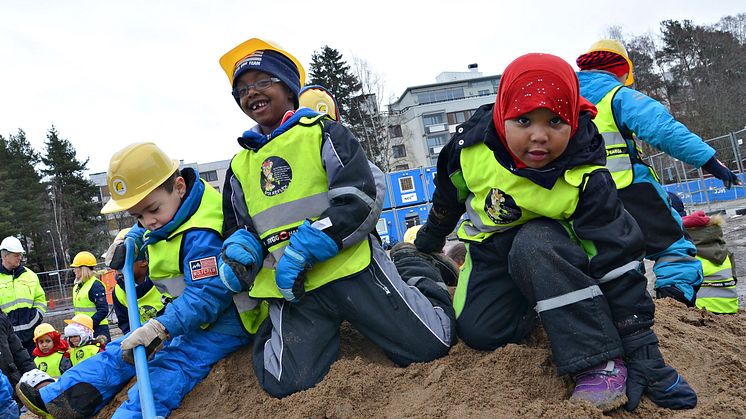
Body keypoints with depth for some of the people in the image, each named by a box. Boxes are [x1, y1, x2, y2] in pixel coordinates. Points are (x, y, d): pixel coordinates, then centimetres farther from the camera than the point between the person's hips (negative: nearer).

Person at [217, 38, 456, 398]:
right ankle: (327, 327, 18)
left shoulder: (323, 133, 1)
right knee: (284, 383, -15)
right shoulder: (240, 165, 16)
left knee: (431, 344, -6)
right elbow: (239, 228, 22)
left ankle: (411, 272, 25)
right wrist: (238, 252, -4)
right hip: (290, 284, 4)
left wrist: (302, 250, -17)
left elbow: (361, 199, -10)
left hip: (348, 268, -3)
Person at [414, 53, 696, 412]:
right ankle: (530, 302, 14)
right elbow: (448, 197, 1)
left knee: (532, 244, -38)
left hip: (550, 250, -3)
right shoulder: (471, 146, -22)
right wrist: (427, 242, 18)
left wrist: (643, 354, -29)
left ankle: (602, 362, -30)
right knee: (478, 331, -16)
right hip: (492, 248, 3)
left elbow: (617, 261, -28)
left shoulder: (586, 179, -29)